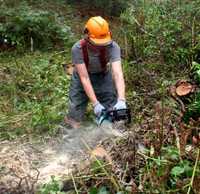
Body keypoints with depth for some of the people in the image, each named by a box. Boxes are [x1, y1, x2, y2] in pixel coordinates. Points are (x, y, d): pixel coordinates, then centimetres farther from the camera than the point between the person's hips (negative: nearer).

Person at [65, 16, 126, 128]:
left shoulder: (113, 47, -31)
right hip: (82, 79, -1)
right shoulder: (78, 49, -32)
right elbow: (84, 78, -33)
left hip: (103, 77, 1)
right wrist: (95, 104, -40)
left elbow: (118, 73, -40)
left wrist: (121, 100, -54)